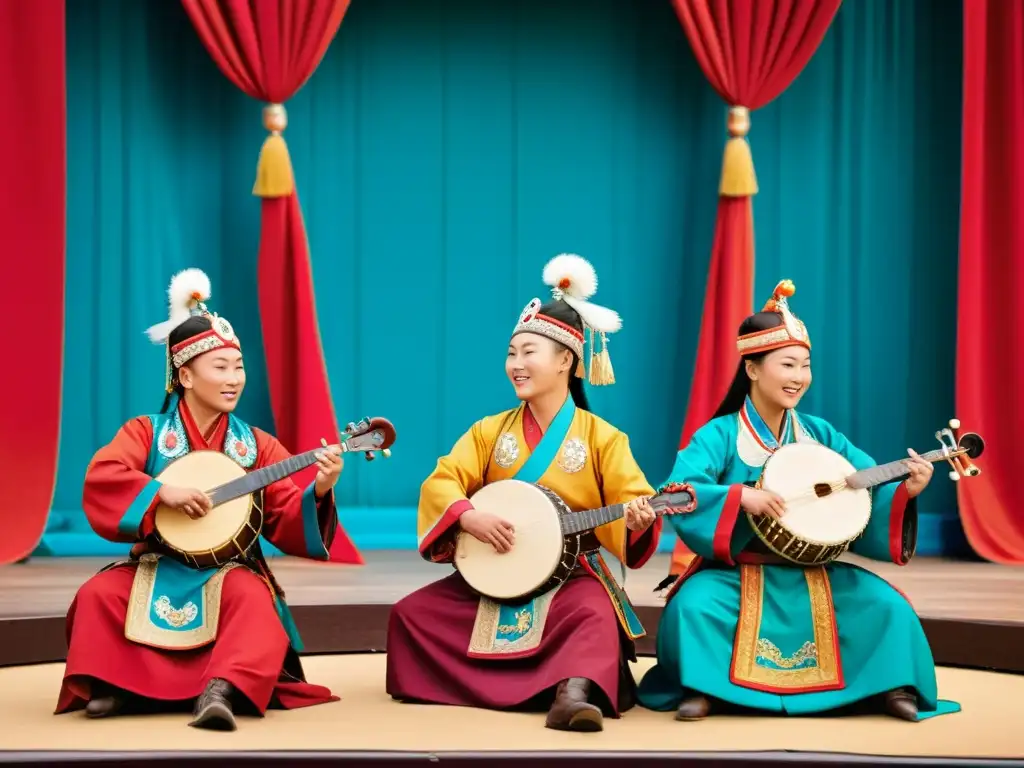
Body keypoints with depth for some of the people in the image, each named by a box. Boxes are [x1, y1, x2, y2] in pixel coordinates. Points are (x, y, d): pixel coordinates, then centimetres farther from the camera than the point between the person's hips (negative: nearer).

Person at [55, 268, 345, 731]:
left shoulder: (256, 445, 4)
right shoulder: (147, 433, 3)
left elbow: (286, 523, -1)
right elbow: (101, 477, -14)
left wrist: (318, 493, -22)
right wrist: (163, 493, -27)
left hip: (227, 568, 0)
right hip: (156, 567, 0)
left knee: (253, 598, -34)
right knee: (99, 595, -27)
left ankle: (222, 690, -45)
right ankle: (111, 687, -14)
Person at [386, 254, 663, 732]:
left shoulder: (601, 437, -1)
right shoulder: (490, 431, 7)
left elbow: (630, 501, -7)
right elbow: (441, 482, 0)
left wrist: (636, 521, -31)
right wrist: (469, 517, -20)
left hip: (571, 574, -4)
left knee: (594, 617, -37)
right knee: (411, 613, -12)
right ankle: (483, 684, -3)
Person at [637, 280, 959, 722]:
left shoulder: (819, 435, 7)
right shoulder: (720, 435, -7)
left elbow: (868, 486, 3)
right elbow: (678, 494, -21)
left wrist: (904, 490, -17)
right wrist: (740, 496, -32)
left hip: (814, 571, 4)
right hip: (737, 572, -3)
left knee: (886, 605, -16)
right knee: (694, 605, -31)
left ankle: (893, 688, 5)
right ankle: (702, 690, -9)